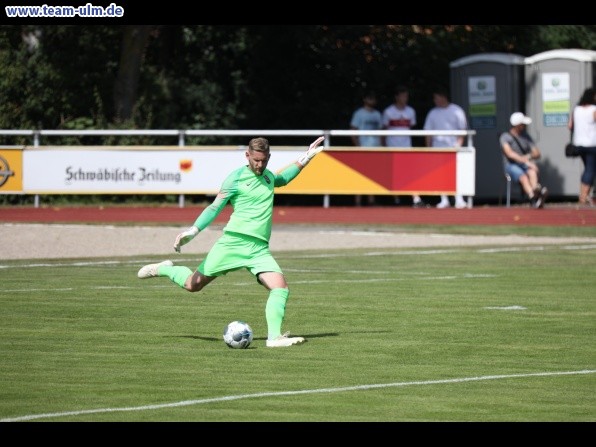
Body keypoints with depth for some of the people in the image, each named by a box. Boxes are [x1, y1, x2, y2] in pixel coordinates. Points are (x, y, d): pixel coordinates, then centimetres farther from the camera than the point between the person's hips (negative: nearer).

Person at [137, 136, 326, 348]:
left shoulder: (268, 176, 17)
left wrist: (305, 159, 36)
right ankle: (163, 269, 32)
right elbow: (215, 207, -4)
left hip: (260, 248, 5)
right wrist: (193, 230, -15)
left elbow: (282, 179, 43)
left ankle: (274, 336, -18)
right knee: (194, 284, 3)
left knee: (281, 286, -17)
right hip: (233, 241, -5)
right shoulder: (236, 178, -3)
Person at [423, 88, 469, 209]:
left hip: (453, 148, -4)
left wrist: (459, 144, -11)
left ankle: (459, 200, -12)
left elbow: (462, 130, 0)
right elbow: (428, 132, 13)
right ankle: (444, 200, 6)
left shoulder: (456, 111, 2)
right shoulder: (433, 113, 13)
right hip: (438, 148, 4)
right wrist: (428, 148, 6)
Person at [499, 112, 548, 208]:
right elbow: (509, 153, -14)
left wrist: (529, 156, -7)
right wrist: (525, 161, -25)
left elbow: (537, 154, 17)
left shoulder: (526, 137, 21)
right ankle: (533, 198, -63)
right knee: (523, 177, -37)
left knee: (532, 171, -35)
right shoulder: (505, 137, 3)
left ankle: (535, 189, -66)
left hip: (525, 164, 4)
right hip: (511, 165, -4)